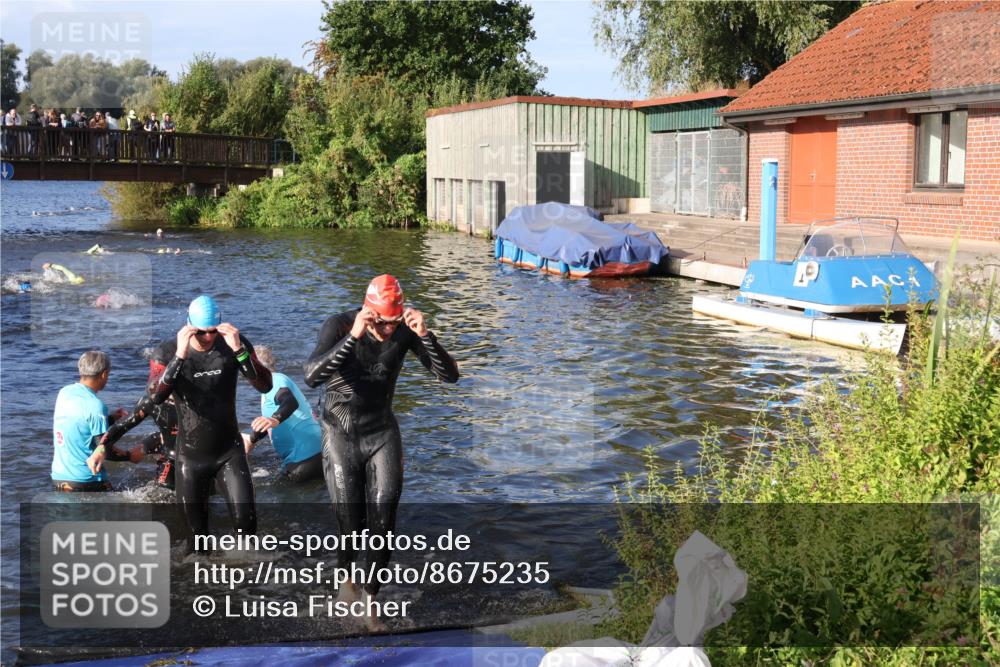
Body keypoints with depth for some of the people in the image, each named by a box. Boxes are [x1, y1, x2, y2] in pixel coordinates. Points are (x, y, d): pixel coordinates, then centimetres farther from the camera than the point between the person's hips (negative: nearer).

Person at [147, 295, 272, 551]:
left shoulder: (233, 343, -8)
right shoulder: (167, 352, -10)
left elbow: (265, 386, -18)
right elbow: (155, 396, -26)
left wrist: (239, 350, -31)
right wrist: (180, 356, -37)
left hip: (230, 452, 0)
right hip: (191, 456, 0)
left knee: (246, 521, -12)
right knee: (197, 531, 8)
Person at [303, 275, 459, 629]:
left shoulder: (406, 330, -13)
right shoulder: (339, 325, -21)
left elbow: (450, 375, -18)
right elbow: (312, 376, -36)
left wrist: (425, 336, -34)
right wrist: (353, 336, -45)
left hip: (382, 432, 2)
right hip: (341, 433, -2)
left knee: (383, 522, -2)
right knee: (350, 523, 1)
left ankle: (371, 597, 19)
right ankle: (345, 574, 35)